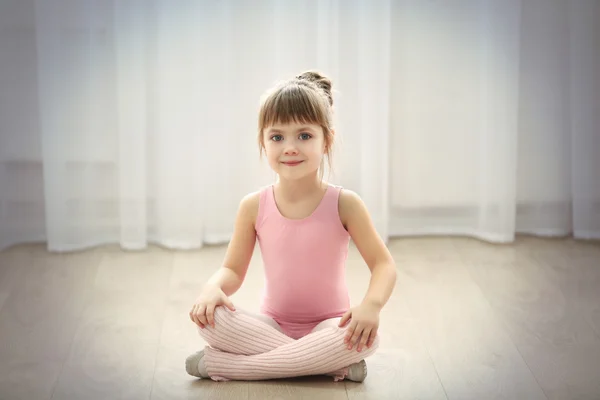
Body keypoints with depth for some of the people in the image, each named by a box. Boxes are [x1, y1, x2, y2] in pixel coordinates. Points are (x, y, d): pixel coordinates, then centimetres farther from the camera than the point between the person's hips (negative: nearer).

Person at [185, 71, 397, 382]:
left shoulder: (343, 204, -8)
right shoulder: (254, 207, -3)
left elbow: (383, 264, -7)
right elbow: (233, 269, 4)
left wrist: (371, 304, -28)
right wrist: (212, 288, -19)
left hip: (328, 329, -1)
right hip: (272, 326, 1)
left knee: (367, 336, -35)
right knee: (209, 316, -26)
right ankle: (335, 365, -25)